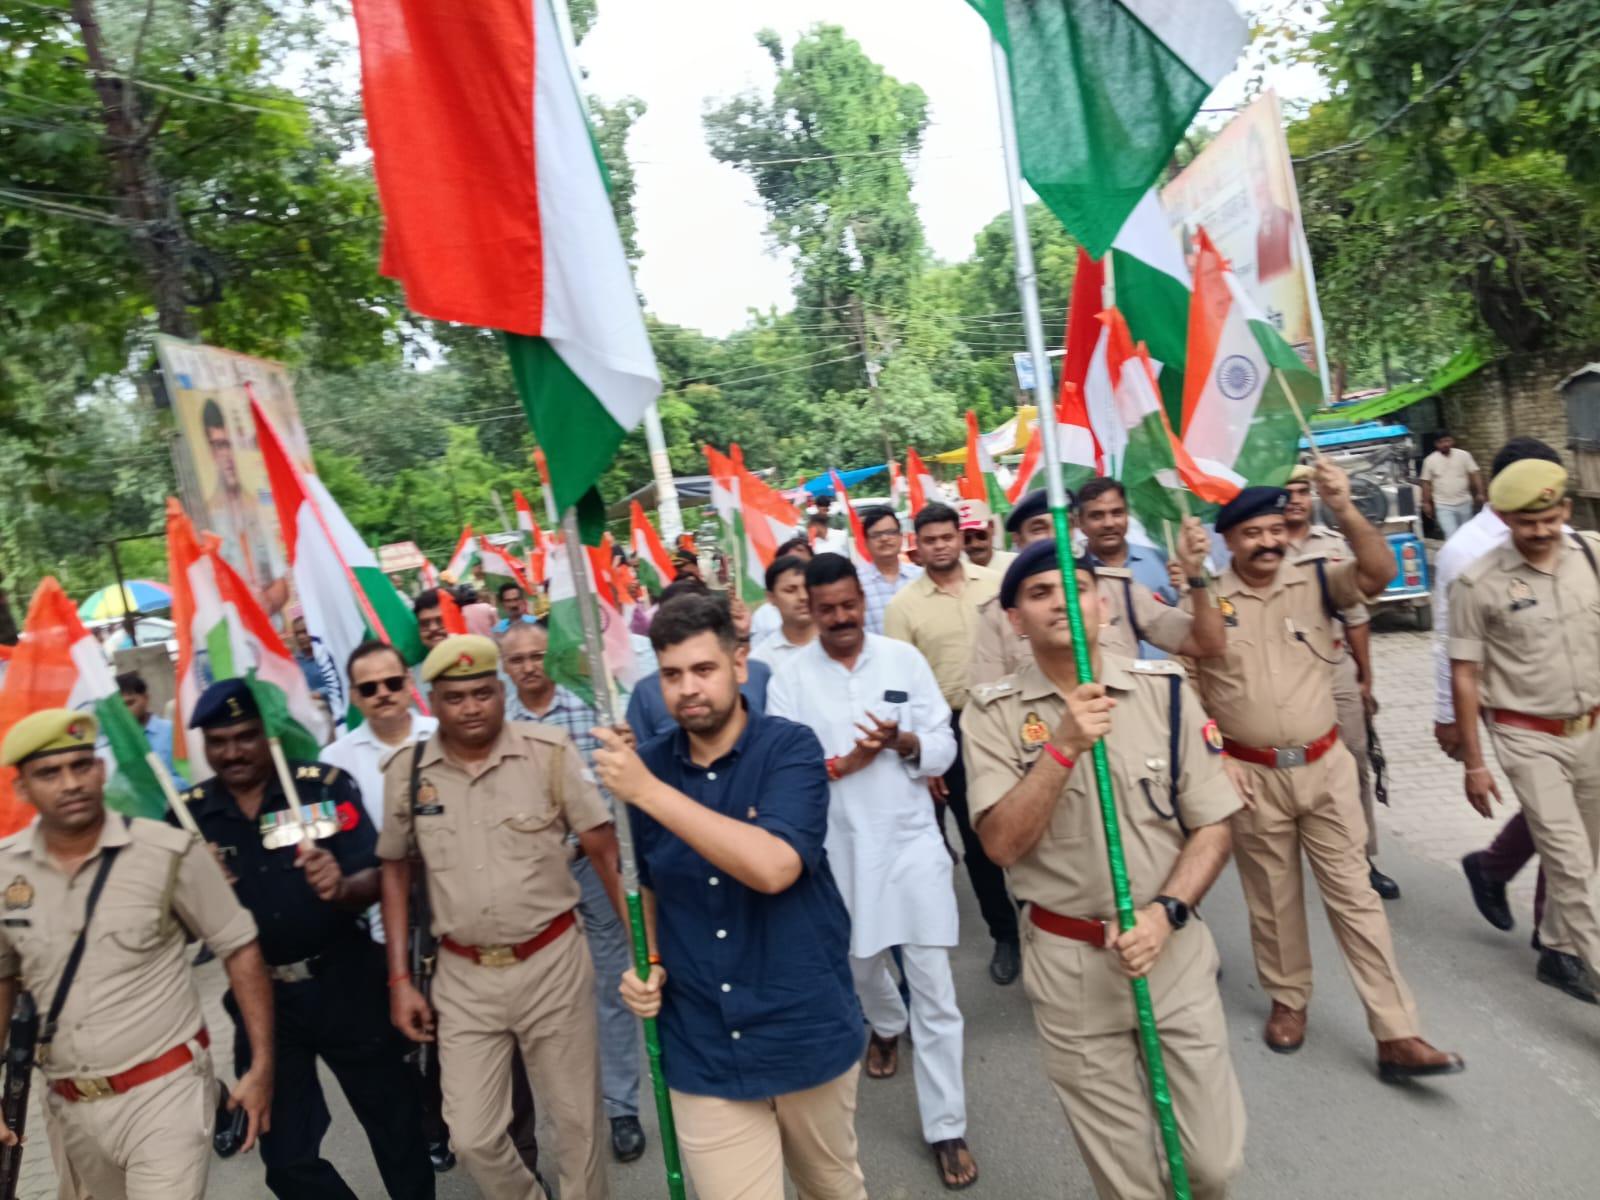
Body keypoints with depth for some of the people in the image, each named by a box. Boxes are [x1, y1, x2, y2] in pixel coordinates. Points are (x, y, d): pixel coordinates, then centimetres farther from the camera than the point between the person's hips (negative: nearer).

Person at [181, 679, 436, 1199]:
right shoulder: (188, 815, -2)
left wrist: (343, 888, -35)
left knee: (396, 1122, 14)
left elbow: (375, 877, -13)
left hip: (346, 982, -2)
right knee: (286, 1154, 15)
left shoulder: (325, 785, -10)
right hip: (260, 997, 2)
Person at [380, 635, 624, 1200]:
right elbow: (395, 870, 8)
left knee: (577, 1121, 11)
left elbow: (605, 849, -9)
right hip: (462, 976, 3)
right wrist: (400, 979, 6)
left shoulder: (549, 751, -12)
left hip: (552, 962, -2)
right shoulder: (406, 770, -3)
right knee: (473, 1137, 12)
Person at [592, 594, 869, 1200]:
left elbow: (773, 867, -30)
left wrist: (648, 792, -29)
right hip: (701, 1049, 2)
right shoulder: (644, 764, -2)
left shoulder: (789, 747, -14)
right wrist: (647, 961, -4)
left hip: (806, 1030, -2)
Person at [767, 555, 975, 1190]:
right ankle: (886, 1027, 58)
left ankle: (946, 1127, 17)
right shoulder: (790, 678, -6)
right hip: (840, 847, 1)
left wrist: (903, 741, -23)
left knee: (934, 989, 2)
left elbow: (944, 748, -2)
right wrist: (841, 764, -22)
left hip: (912, 839, -1)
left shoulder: (904, 658, -4)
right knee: (861, 960, 24)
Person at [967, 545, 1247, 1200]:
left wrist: (1165, 912, -15)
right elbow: (1002, 844, -16)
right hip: (1067, 964, -1)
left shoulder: (1165, 688, -4)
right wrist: (1063, 747, -25)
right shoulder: (994, 711, -8)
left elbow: (1213, 825, -1)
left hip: (1175, 947, 1)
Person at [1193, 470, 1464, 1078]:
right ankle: (1287, 1000, 35)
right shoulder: (1206, 601, -6)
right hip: (1252, 775, 0)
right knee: (1272, 898, 14)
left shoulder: (1315, 580, -2)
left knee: (1354, 894, 5)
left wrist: (1344, 511, -32)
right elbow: (1188, 690, -2)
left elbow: (1380, 572, -19)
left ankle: (1397, 1036, 12)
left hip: (1325, 766, 1)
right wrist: (1216, 758, -7)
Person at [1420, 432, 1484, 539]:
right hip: (1443, 505, -3)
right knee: (1451, 536, -12)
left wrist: (1480, 493, -8)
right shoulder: (1430, 460, -3)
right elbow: (1426, 483, 1)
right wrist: (1426, 503, 0)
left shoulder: (1463, 455, 0)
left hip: (1464, 503, 3)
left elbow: (1474, 474, 0)